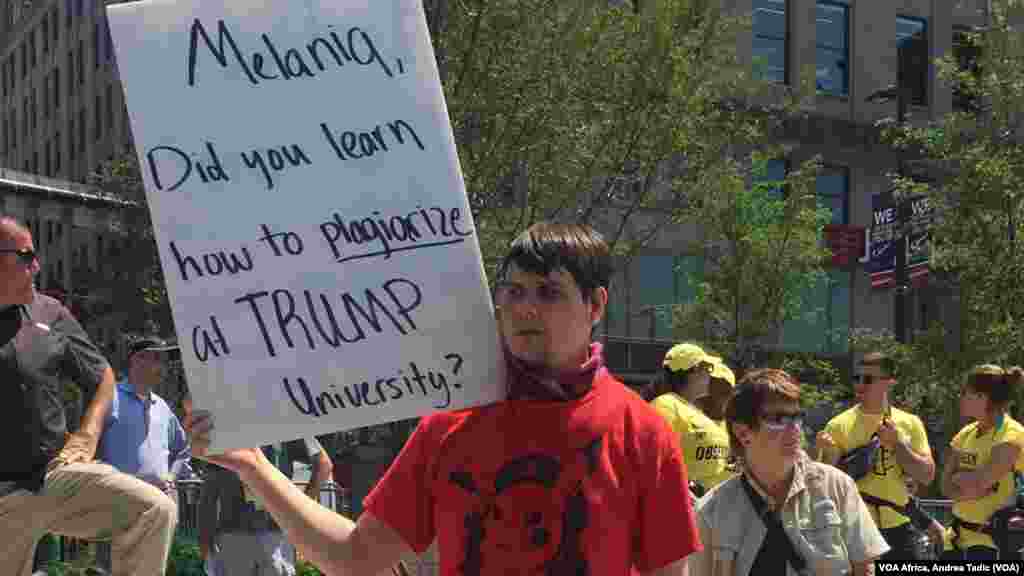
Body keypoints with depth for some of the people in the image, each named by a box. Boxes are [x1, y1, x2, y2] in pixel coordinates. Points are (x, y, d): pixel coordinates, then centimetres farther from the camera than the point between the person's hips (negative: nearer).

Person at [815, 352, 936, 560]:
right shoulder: (839, 425, -5)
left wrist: (896, 444, -14)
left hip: (898, 529, 3)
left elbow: (926, 476, -2)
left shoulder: (909, 423, 4)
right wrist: (825, 453, -26)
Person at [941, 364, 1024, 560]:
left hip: (993, 538, -8)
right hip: (962, 534, 8)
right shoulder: (966, 434, 9)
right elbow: (946, 488, 3)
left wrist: (957, 478, -4)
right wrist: (971, 488, -15)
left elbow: (977, 483, -23)